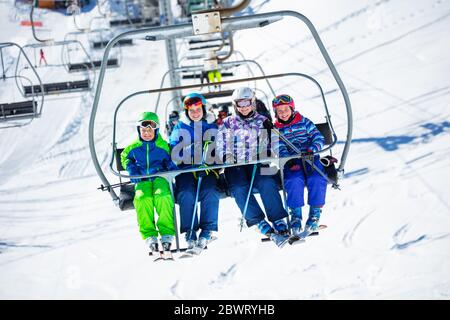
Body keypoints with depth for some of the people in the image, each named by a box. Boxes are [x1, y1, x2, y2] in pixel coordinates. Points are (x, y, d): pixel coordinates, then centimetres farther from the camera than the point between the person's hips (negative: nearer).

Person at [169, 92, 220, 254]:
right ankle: (189, 232, -23)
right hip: (186, 169, 0)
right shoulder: (180, 128, 12)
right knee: (186, 194, -28)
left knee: (210, 193, -28)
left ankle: (207, 231, -22)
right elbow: (174, 154, 1)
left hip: (207, 169, 1)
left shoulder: (212, 127, 15)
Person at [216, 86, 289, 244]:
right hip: (235, 166, 0)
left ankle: (279, 221, -31)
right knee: (239, 188, -30)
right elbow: (219, 145, 10)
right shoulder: (227, 123, 17)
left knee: (267, 183, -31)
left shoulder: (262, 121, 17)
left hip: (257, 163, 0)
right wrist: (226, 155, -11)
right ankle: (260, 223, -30)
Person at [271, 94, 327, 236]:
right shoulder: (277, 130, 12)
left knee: (317, 180, -29)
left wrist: (312, 150, -15)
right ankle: (296, 214, -20)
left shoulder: (304, 122, 11)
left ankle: (315, 212, -15)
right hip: (292, 163, 0)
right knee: (294, 181, -32)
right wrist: (289, 161, -18)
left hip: (311, 158, 0)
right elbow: (280, 149, 1)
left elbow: (319, 138, 5)